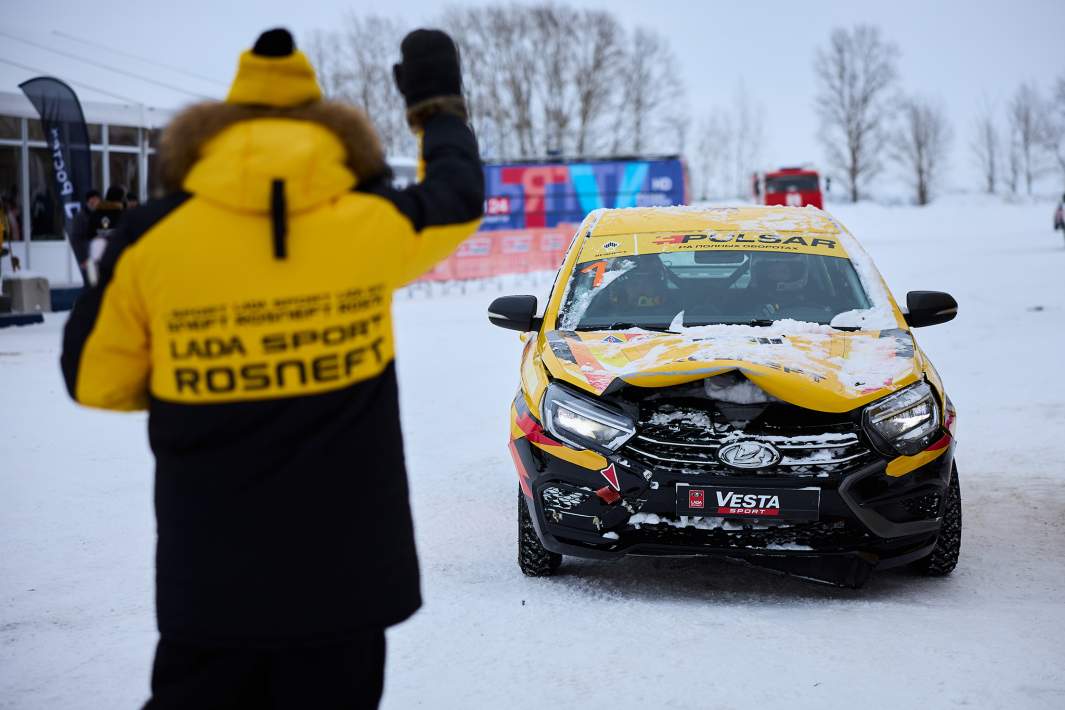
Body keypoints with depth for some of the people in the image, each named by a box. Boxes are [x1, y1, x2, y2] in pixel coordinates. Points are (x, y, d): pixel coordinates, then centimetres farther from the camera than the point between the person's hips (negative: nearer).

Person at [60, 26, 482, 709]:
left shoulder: (151, 238, -7)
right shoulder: (373, 223, -5)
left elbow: (94, 379, 3)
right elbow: (458, 199, 17)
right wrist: (439, 103, 34)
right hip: (345, 572, 0)